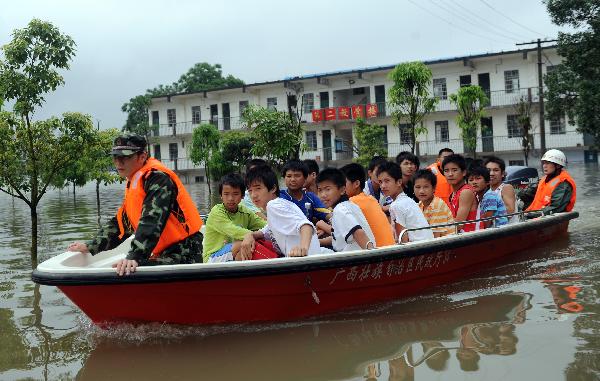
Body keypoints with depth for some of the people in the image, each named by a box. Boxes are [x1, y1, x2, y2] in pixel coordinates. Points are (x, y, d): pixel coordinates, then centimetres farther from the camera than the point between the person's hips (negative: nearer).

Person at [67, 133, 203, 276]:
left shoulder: (157, 177, -12)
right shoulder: (133, 184, 19)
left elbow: (152, 222, -26)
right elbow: (120, 223, 26)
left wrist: (135, 257, -35)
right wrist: (91, 247, 21)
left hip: (182, 255, -9)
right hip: (164, 254, 9)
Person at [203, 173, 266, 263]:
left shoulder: (245, 212, 6)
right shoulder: (217, 212, -12)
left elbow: (265, 225, -5)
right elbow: (232, 230, -27)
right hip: (213, 258, -6)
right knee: (243, 244, -29)